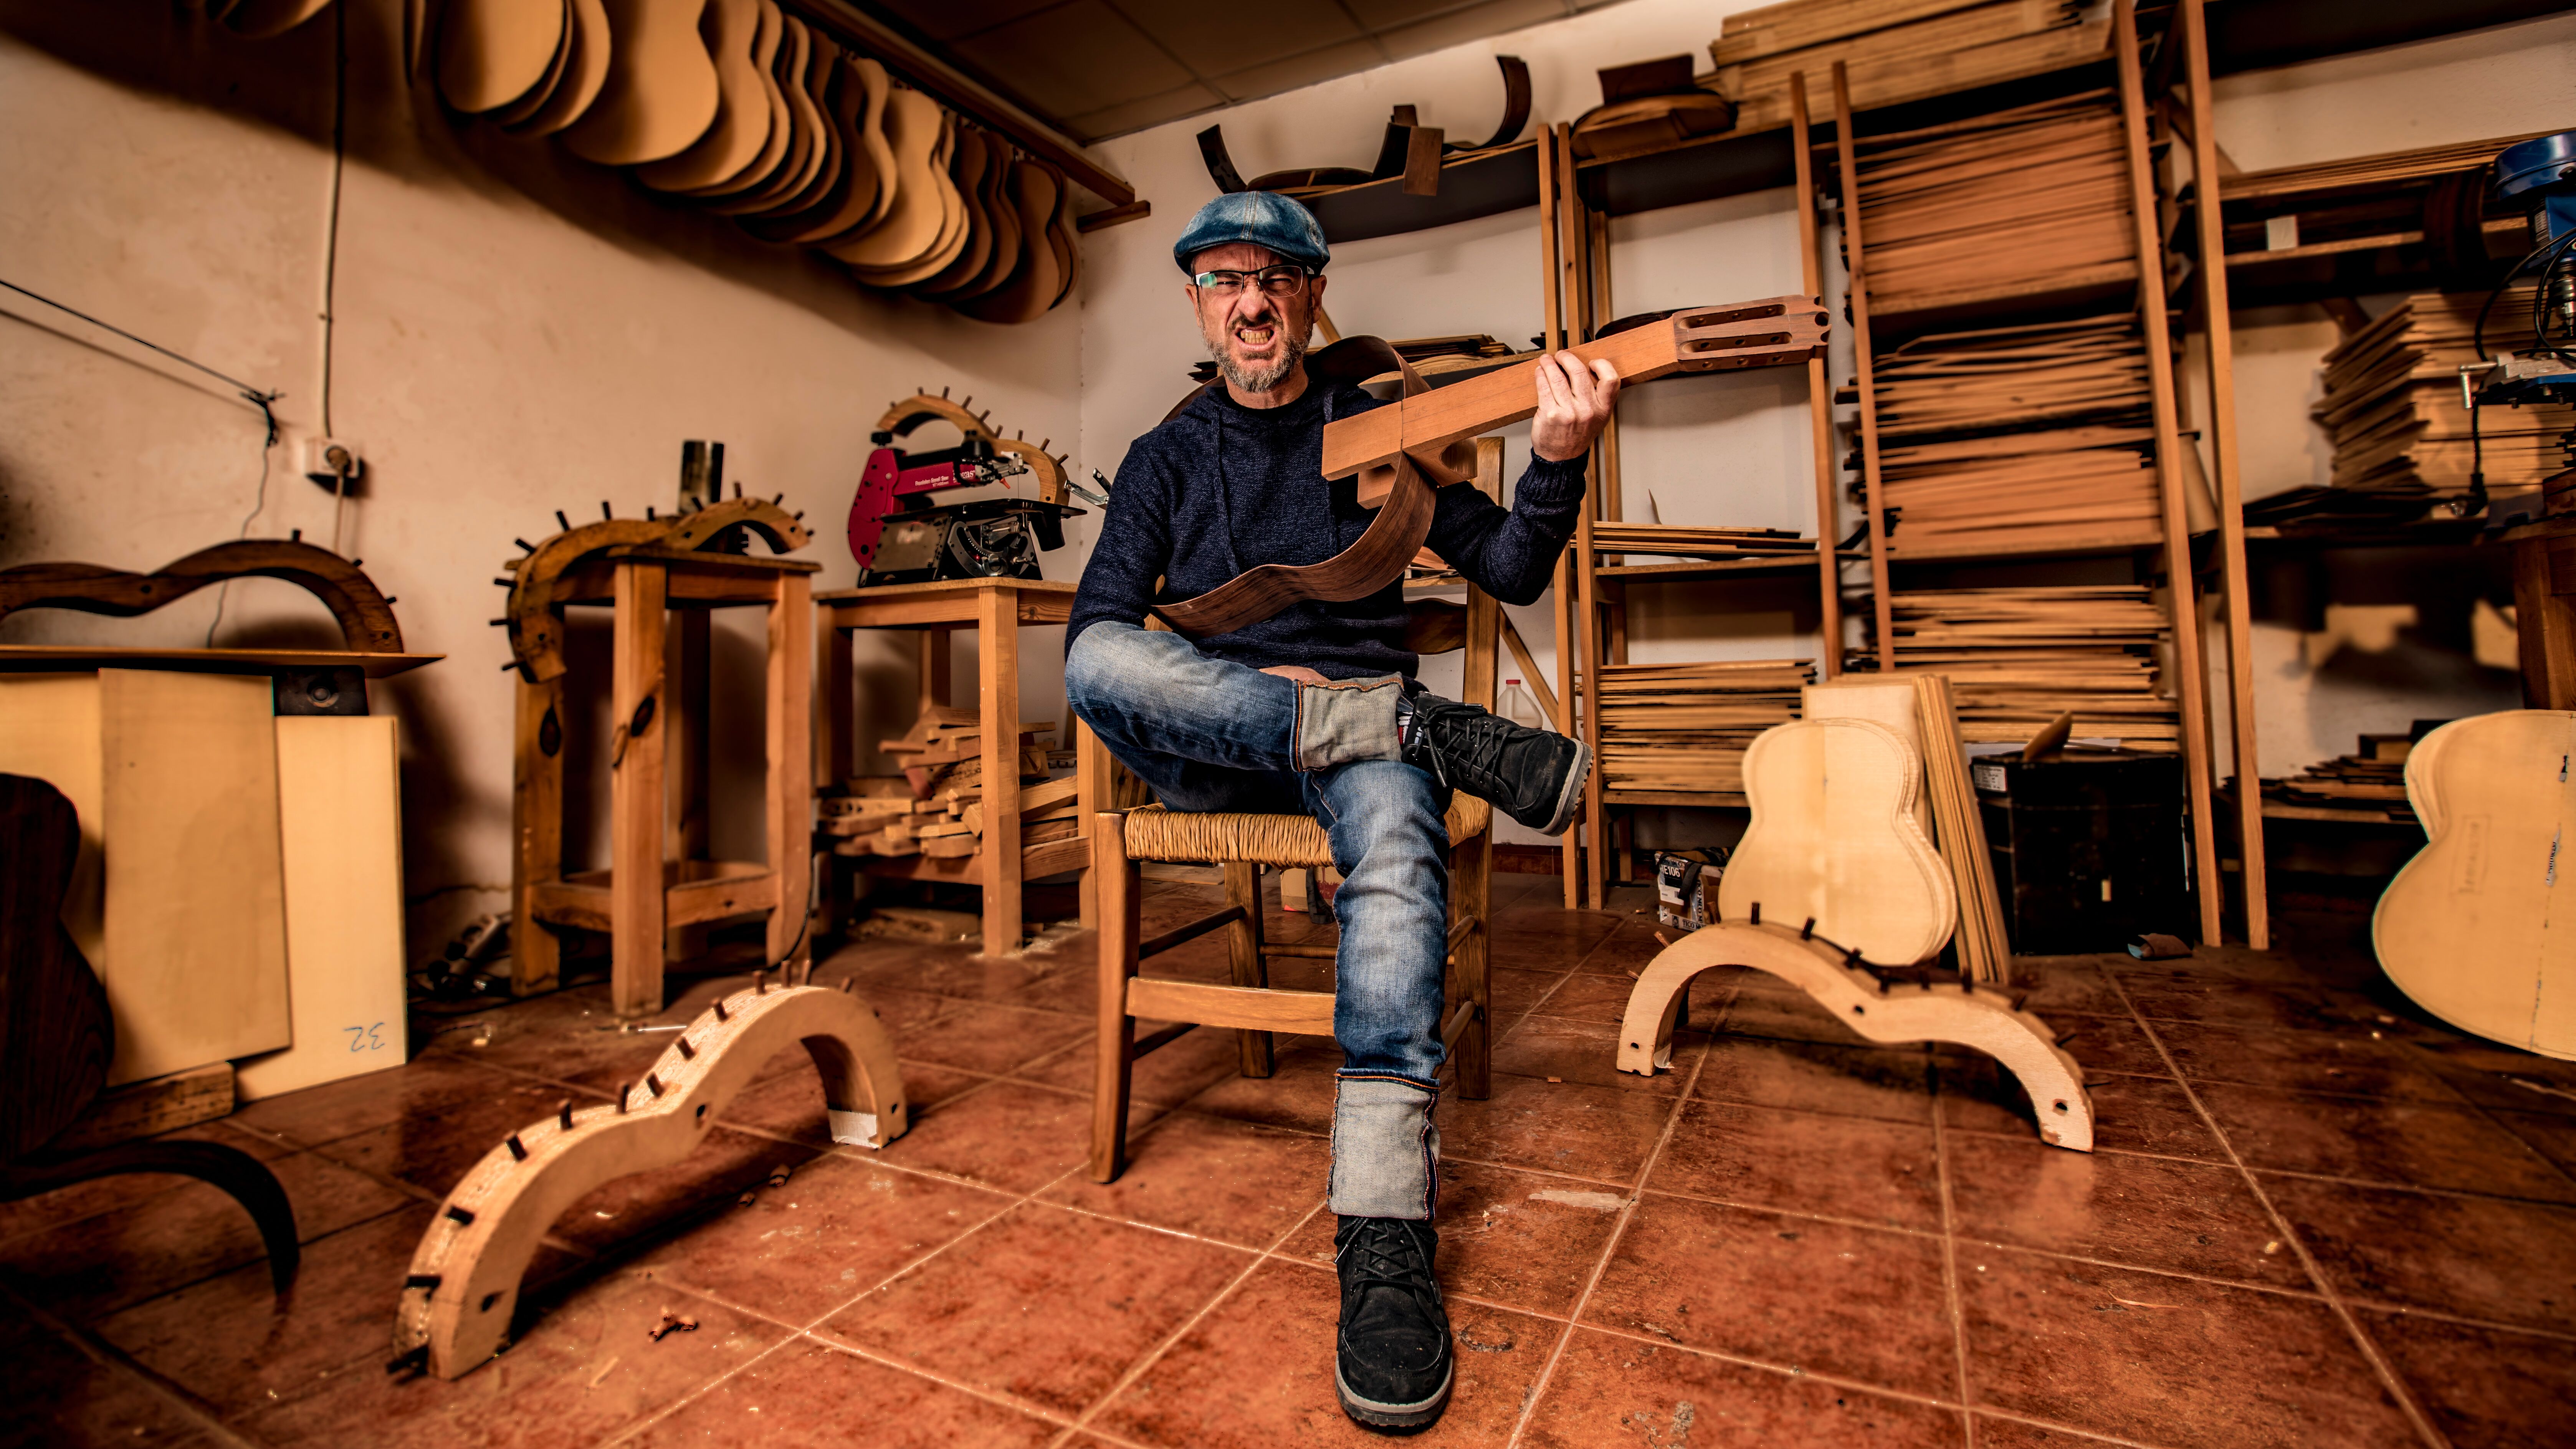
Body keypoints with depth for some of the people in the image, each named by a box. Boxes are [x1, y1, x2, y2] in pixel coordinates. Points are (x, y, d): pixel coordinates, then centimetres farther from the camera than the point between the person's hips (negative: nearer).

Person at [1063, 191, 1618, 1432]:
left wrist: (1557, 462, -14)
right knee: (1103, 666, -30)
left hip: (1356, 728, -1)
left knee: (1395, 834, -35)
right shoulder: (1167, 457, 14)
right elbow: (1093, 629, 1)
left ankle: (1384, 1235, -37)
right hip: (1212, 748, 1)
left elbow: (1510, 574, 7)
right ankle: (1436, 732, -27)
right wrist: (1250, 688, -15)